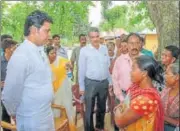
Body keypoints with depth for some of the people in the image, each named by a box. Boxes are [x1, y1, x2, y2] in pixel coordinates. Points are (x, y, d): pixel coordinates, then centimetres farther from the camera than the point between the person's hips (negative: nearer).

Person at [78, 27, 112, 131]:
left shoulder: (105, 48, 5)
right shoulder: (84, 50, -7)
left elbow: (108, 66, 10)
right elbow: (81, 69, -5)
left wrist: (110, 81, 10)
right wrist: (81, 86, -5)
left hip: (104, 82, 4)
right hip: (90, 83, -4)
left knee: (102, 107, 19)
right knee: (89, 109, 6)